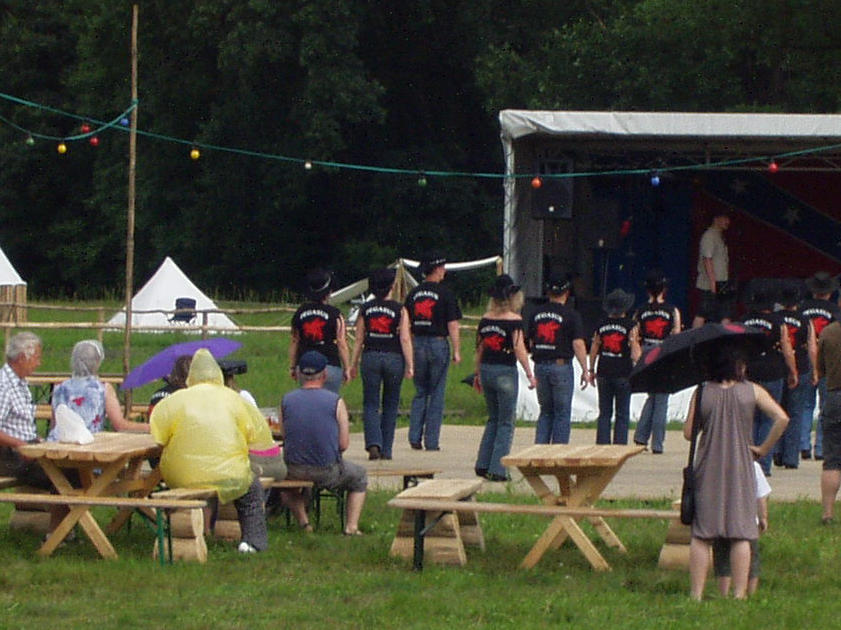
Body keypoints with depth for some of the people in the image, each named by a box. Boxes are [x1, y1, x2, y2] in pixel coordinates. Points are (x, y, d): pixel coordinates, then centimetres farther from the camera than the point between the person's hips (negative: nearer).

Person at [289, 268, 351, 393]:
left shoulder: (300, 312, 4)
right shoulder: (335, 314, -8)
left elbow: (294, 342, 10)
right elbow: (342, 344, -8)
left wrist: (292, 366, 18)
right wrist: (347, 369, -1)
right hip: (330, 366, -4)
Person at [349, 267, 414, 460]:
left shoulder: (365, 309, 2)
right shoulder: (400, 310, -4)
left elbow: (359, 339, 3)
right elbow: (405, 339, -9)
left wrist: (353, 364, 9)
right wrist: (410, 365, -7)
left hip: (371, 357, 1)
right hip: (393, 358, -1)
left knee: (370, 404, 4)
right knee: (390, 405, 12)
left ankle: (373, 444, -18)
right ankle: (386, 450, 13)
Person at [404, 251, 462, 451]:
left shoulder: (413, 294, 6)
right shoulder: (445, 294, -7)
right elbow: (452, 325, -9)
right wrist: (456, 351, -4)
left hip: (417, 344, 4)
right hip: (438, 344, -4)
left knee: (420, 392, 14)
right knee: (437, 394, 3)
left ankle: (415, 437, 4)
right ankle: (431, 441, 2)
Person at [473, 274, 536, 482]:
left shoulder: (486, 319, 5)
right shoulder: (514, 319, -11)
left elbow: (479, 348, 11)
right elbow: (519, 349, -16)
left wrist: (478, 373, 20)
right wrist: (529, 374, -12)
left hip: (486, 369, 6)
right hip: (505, 371, -6)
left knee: (493, 419, 19)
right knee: (505, 423, 3)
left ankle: (483, 465, 16)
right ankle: (497, 469, 0)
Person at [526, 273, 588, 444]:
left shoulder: (536, 313, 7)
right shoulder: (570, 314, -8)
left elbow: (530, 342, 13)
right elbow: (578, 344, -13)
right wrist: (585, 370, -8)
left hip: (540, 366, 5)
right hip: (561, 366, -5)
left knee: (545, 412, 15)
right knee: (562, 413, 3)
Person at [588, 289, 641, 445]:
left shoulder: (601, 324, 4)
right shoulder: (630, 325, -7)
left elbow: (594, 348, 10)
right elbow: (635, 350, -12)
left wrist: (591, 370, 17)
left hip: (604, 373, 3)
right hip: (623, 374, -3)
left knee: (604, 413, 8)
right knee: (622, 414, 3)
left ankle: (602, 445, 4)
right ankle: (619, 446, 0)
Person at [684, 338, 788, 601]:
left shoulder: (701, 393, -1)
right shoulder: (752, 391, -1)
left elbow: (688, 432, 0)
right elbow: (782, 418, -8)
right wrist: (764, 448, 1)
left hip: (708, 470, 1)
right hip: (741, 471, -1)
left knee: (701, 535, 5)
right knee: (741, 534, 3)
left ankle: (696, 594, 2)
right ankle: (739, 594, -1)